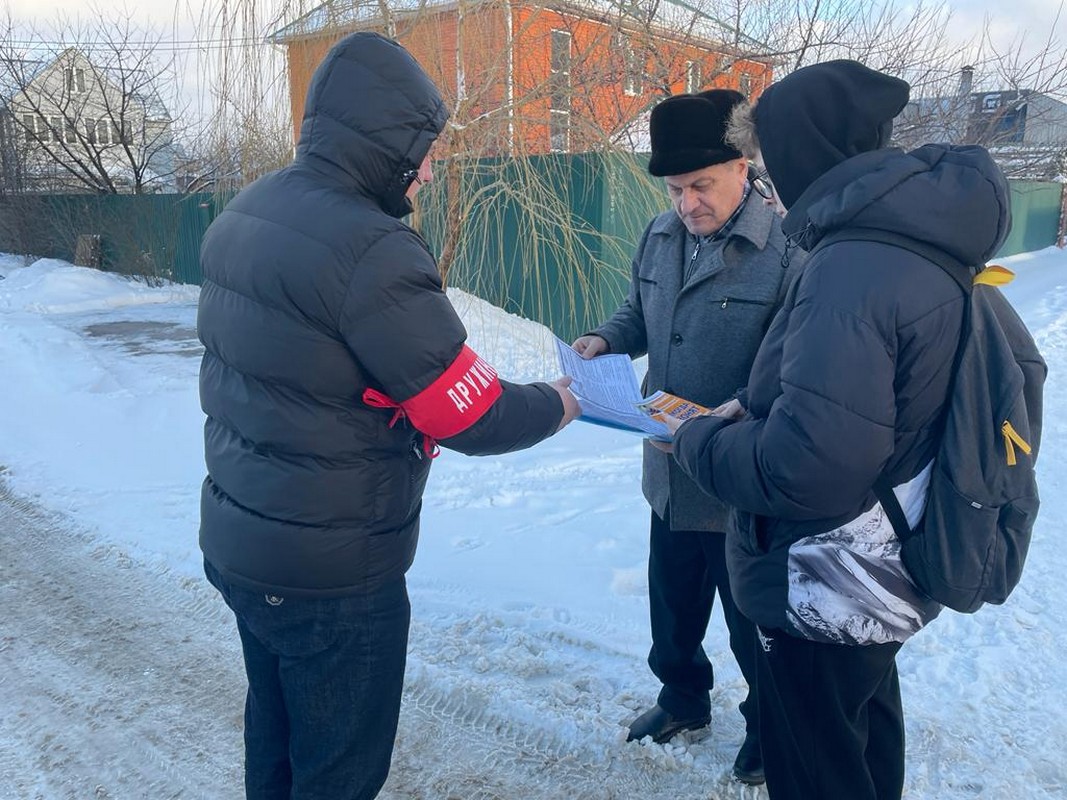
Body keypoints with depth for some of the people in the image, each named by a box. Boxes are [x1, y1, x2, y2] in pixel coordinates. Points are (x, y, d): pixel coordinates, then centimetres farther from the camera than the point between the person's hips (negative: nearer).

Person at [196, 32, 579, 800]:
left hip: (236, 539, 8)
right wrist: (557, 404, -1)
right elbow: (474, 417, -20)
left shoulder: (245, 215, 3)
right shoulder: (370, 250, -25)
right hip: (329, 571, -8)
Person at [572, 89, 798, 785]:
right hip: (671, 472, 7)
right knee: (673, 601, 24)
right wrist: (605, 340, -1)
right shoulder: (661, 237, 4)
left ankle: (770, 727, 43)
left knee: (753, 620, 16)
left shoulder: (784, 248, -20)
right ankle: (683, 700, 50)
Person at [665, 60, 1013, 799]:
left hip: (827, 597, -9)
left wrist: (698, 440, -16)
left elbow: (804, 468, -33)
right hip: (881, 578, 9)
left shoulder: (856, 268, -29)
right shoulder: (926, 242, 3)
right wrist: (733, 415, 6)